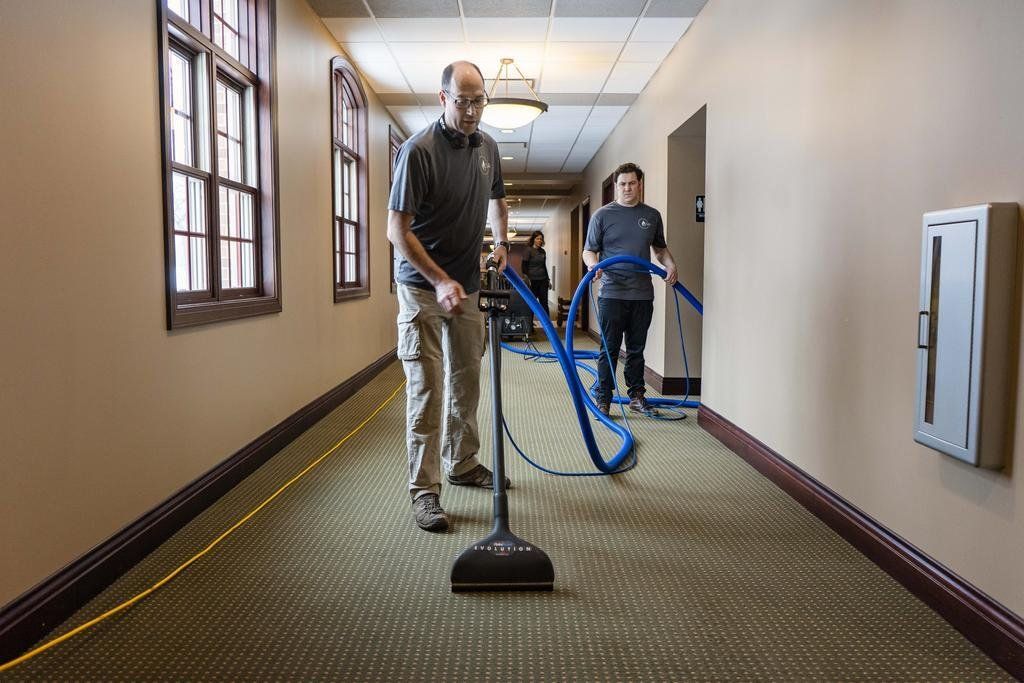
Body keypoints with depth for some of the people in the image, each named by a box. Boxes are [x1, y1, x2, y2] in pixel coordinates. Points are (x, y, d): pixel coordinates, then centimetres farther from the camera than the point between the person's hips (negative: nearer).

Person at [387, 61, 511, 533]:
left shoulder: (487, 146, 5)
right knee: (426, 390, -6)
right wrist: (440, 281, -26)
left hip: (467, 286, 7)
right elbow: (398, 230, -20)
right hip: (423, 286, -7)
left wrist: (501, 242, 9)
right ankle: (425, 491, 1)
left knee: (467, 382, 15)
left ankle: (463, 464, 32)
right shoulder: (419, 150, -17)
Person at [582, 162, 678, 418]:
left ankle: (636, 396, 22)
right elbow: (589, 250, 3)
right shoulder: (602, 215, 3)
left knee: (637, 349, 11)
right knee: (609, 349, 0)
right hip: (612, 293, -3)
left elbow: (660, 248, 23)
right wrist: (593, 264, -19)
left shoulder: (652, 215, 13)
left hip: (642, 294, 3)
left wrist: (670, 264, 3)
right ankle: (603, 399, 7)